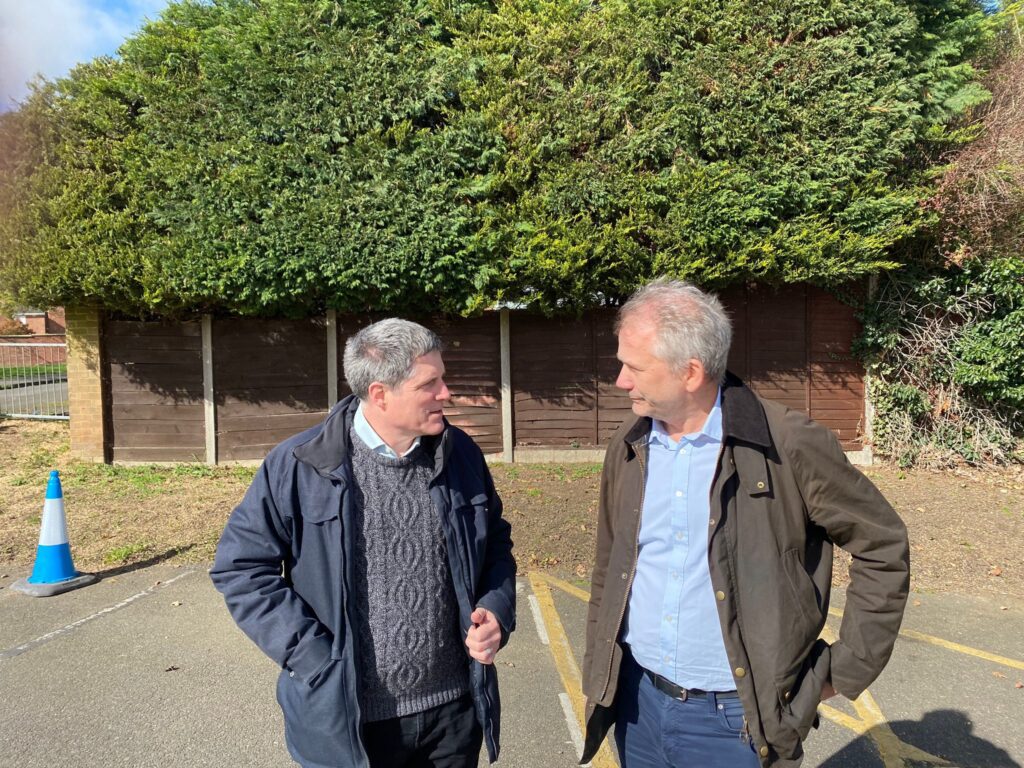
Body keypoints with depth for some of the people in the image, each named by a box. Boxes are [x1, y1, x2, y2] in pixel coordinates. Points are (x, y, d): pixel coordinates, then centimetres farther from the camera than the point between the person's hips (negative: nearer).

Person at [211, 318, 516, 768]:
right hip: (346, 719, -3)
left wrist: (496, 611, -5)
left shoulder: (461, 454, -1)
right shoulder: (298, 466, -13)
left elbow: (495, 545, 12)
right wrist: (313, 656, -12)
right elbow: (241, 566, -7)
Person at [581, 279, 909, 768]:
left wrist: (847, 669, -4)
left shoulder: (791, 446, -16)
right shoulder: (628, 449, -1)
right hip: (637, 704, 5)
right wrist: (597, 677, 11)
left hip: (737, 720, -4)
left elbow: (883, 547, -6)